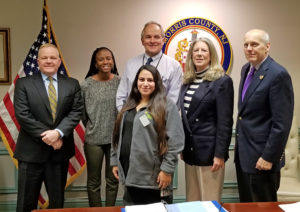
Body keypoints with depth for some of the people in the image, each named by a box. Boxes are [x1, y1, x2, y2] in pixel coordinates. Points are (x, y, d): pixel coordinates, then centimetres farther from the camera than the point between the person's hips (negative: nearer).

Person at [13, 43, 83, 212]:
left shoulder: (72, 84, 6)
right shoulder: (23, 84, 1)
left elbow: (76, 112, -2)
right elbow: (22, 114, -8)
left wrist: (58, 132, -17)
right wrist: (45, 136, -14)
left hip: (60, 150, 2)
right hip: (31, 151, -2)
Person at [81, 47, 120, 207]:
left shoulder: (120, 82, 0)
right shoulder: (87, 85, -4)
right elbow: (82, 112, 4)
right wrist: (92, 129, 8)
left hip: (116, 138, 1)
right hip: (93, 139, -1)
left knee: (113, 180, 12)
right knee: (93, 181, 9)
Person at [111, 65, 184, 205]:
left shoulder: (166, 106, -8)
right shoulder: (128, 106, 15)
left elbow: (175, 141, -13)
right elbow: (118, 135, 19)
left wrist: (167, 169, -15)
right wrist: (115, 161, 16)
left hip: (151, 177, -6)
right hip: (130, 174, 6)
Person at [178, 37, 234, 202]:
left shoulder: (222, 81, -8)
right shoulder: (187, 81, 10)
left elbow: (225, 121, -12)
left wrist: (220, 154, -15)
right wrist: (182, 148, 13)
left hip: (209, 151, -6)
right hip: (190, 152, 6)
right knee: (192, 202, 15)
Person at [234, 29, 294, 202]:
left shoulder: (278, 74, -17)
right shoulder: (246, 69, 9)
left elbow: (282, 123, -19)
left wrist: (269, 157, -18)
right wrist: (239, 147, 16)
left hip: (261, 157, -8)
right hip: (243, 154, 8)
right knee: (246, 204, 18)